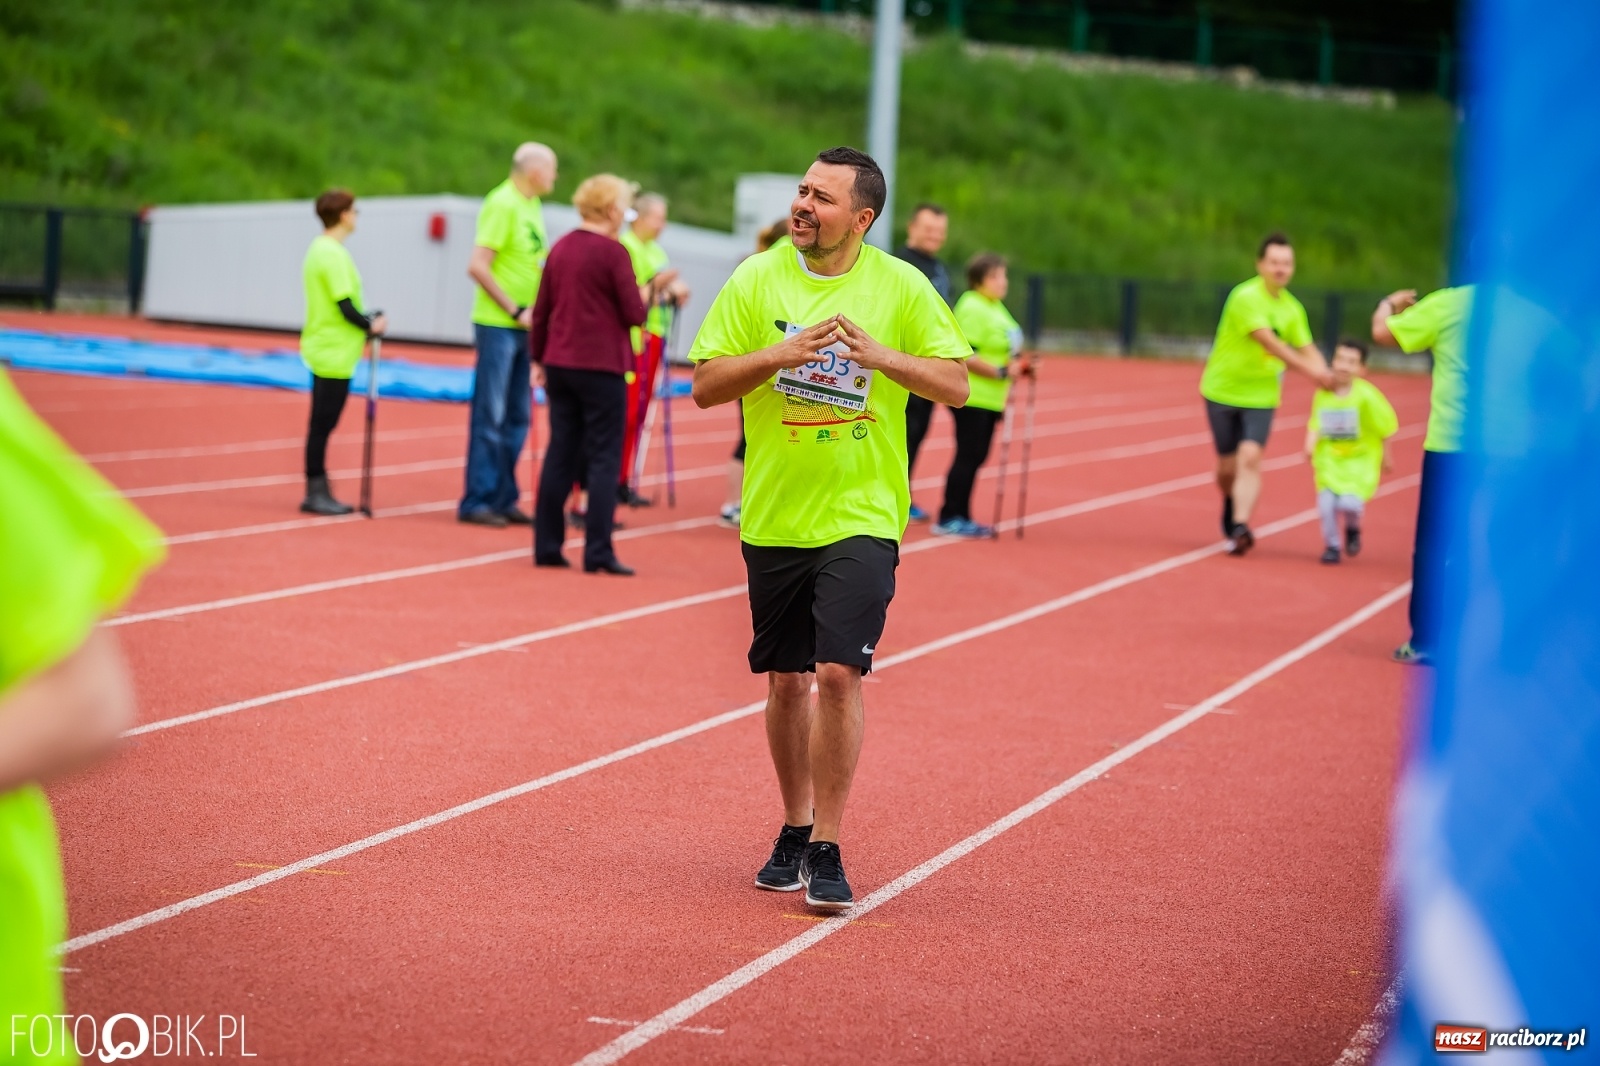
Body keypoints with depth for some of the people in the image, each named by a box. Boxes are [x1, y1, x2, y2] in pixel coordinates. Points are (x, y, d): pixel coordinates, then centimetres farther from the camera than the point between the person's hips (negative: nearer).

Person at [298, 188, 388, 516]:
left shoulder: (319, 249, 13)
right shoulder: (333, 254, -17)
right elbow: (345, 305, -20)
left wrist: (365, 324, 8)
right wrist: (371, 326, -5)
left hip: (323, 350, 10)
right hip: (334, 354, -10)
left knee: (323, 423, 12)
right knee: (323, 424, -4)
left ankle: (319, 491, 17)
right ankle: (315, 493, 0)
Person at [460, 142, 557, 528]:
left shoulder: (532, 206, 12)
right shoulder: (503, 204, -14)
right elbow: (477, 266, -19)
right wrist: (516, 310, -17)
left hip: (521, 326, 8)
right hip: (497, 324, -8)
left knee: (517, 417, 12)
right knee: (490, 417, -3)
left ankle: (504, 499, 20)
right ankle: (477, 501, 3)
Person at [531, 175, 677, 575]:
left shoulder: (561, 248, 9)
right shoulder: (613, 252, -11)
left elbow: (541, 310, 13)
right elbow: (635, 313, -11)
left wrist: (538, 359, 20)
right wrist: (654, 286, 5)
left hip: (559, 363, 6)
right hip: (600, 366, -6)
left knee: (561, 453, 11)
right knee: (604, 458, -2)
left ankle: (547, 546, 10)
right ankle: (598, 552, -5)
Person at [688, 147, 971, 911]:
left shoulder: (901, 287, -2)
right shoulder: (755, 280, 1)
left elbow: (954, 385, -2)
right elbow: (705, 387, 0)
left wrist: (881, 356, -19)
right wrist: (777, 355, -17)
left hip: (862, 517, -2)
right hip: (773, 516, 2)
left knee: (838, 674, -12)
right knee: (785, 680, 9)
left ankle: (827, 850, -3)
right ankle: (794, 831, 27)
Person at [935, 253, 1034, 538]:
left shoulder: (995, 308, 16)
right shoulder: (972, 308, -16)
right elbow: (966, 356, -22)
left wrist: (1018, 365, 11)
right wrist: (1002, 372, -22)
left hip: (988, 398, 10)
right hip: (972, 397, -10)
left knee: (975, 456, 12)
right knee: (968, 455, -7)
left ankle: (961, 517, 18)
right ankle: (950, 519, -3)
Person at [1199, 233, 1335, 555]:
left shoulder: (1292, 308, 3)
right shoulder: (1245, 296, -18)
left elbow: (1307, 349, 3)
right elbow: (1267, 341, -27)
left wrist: (1324, 374, -19)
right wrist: (1305, 368, -34)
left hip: (1261, 396, 3)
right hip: (1223, 391, -3)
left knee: (1250, 458, -16)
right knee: (1228, 465, 6)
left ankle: (1240, 526, -24)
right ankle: (1231, 508, 36)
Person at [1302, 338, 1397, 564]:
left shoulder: (1366, 395, -14)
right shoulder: (1323, 393, -4)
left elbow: (1385, 426, -4)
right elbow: (1315, 425, 1)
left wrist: (1386, 456, 3)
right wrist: (1310, 444, -18)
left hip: (1360, 461, -3)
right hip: (1330, 460, 3)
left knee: (1349, 502, -19)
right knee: (1326, 502, -12)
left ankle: (1353, 529, 18)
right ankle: (1331, 544, 15)